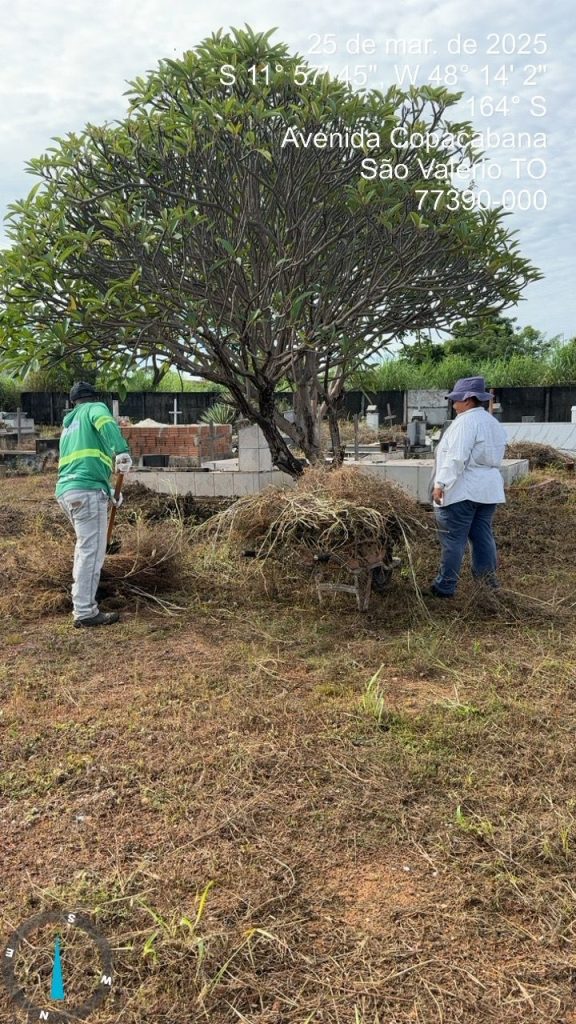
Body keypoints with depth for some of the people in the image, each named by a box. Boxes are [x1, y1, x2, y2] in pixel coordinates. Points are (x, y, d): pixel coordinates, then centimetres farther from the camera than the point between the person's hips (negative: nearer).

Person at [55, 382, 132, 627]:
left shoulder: (68, 426, 30)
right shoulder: (95, 409, 8)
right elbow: (106, 425, -18)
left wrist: (108, 491, 33)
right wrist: (122, 451, -32)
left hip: (66, 491, 9)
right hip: (86, 491, -8)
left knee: (85, 547, 23)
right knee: (91, 551, -7)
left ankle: (82, 600, 34)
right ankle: (85, 613, -7)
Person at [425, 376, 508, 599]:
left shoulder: (465, 421, -14)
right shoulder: (493, 423, 16)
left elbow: (456, 457, -22)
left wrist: (441, 484, -21)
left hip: (461, 489, -9)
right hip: (488, 488, 9)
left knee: (453, 539, -3)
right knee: (483, 536, 13)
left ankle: (445, 587, 4)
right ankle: (488, 580, 17)